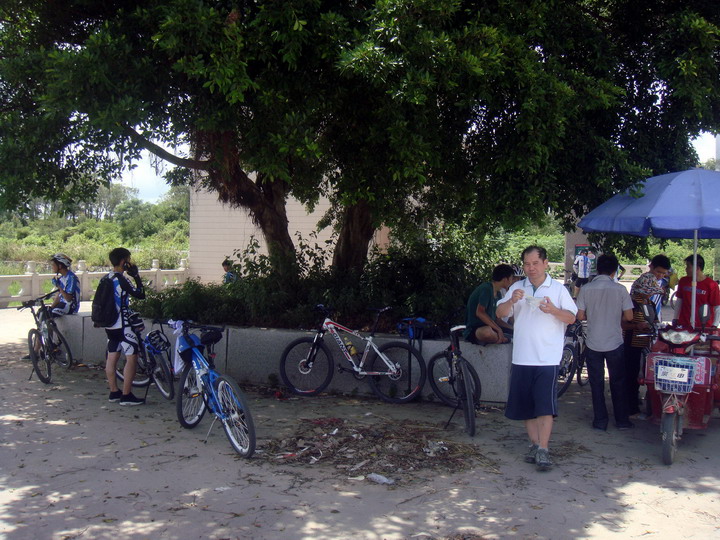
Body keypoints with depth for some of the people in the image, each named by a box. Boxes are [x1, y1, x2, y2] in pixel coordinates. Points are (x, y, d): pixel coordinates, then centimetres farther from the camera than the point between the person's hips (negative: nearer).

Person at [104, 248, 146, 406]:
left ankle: (114, 392, 21)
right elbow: (140, 294, -18)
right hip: (122, 325, -9)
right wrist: (136, 276, -10)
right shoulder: (121, 279, -17)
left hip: (110, 324, 9)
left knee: (112, 357, 13)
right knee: (132, 357, -5)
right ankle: (126, 395, -6)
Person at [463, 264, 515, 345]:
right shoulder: (486, 289, -13)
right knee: (487, 332, -41)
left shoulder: (498, 294, 16)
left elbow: (496, 319, 17)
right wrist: (499, 329, -25)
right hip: (474, 328, -9)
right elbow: (479, 312, -24)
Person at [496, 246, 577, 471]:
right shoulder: (517, 288, 11)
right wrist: (511, 301, -17)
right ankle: (534, 444, 20)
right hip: (522, 357, 4)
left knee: (545, 405, -9)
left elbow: (571, 318, 0)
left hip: (547, 358, -3)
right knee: (526, 404, 8)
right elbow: (500, 314, 4)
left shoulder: (558, 289, 4)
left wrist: (553, 310, -20)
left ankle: (543, 449, -8)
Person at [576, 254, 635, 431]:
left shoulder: (586, 289, -6)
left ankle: (600, 421, 13)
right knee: (618, 382, 14)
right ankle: (621, 420, 21)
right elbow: (628, 316, -6)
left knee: (596, 383, 10)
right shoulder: (620, 289, -8)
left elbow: (580, 316, -5)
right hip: (615, 343, 0)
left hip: (593, 344, 0)